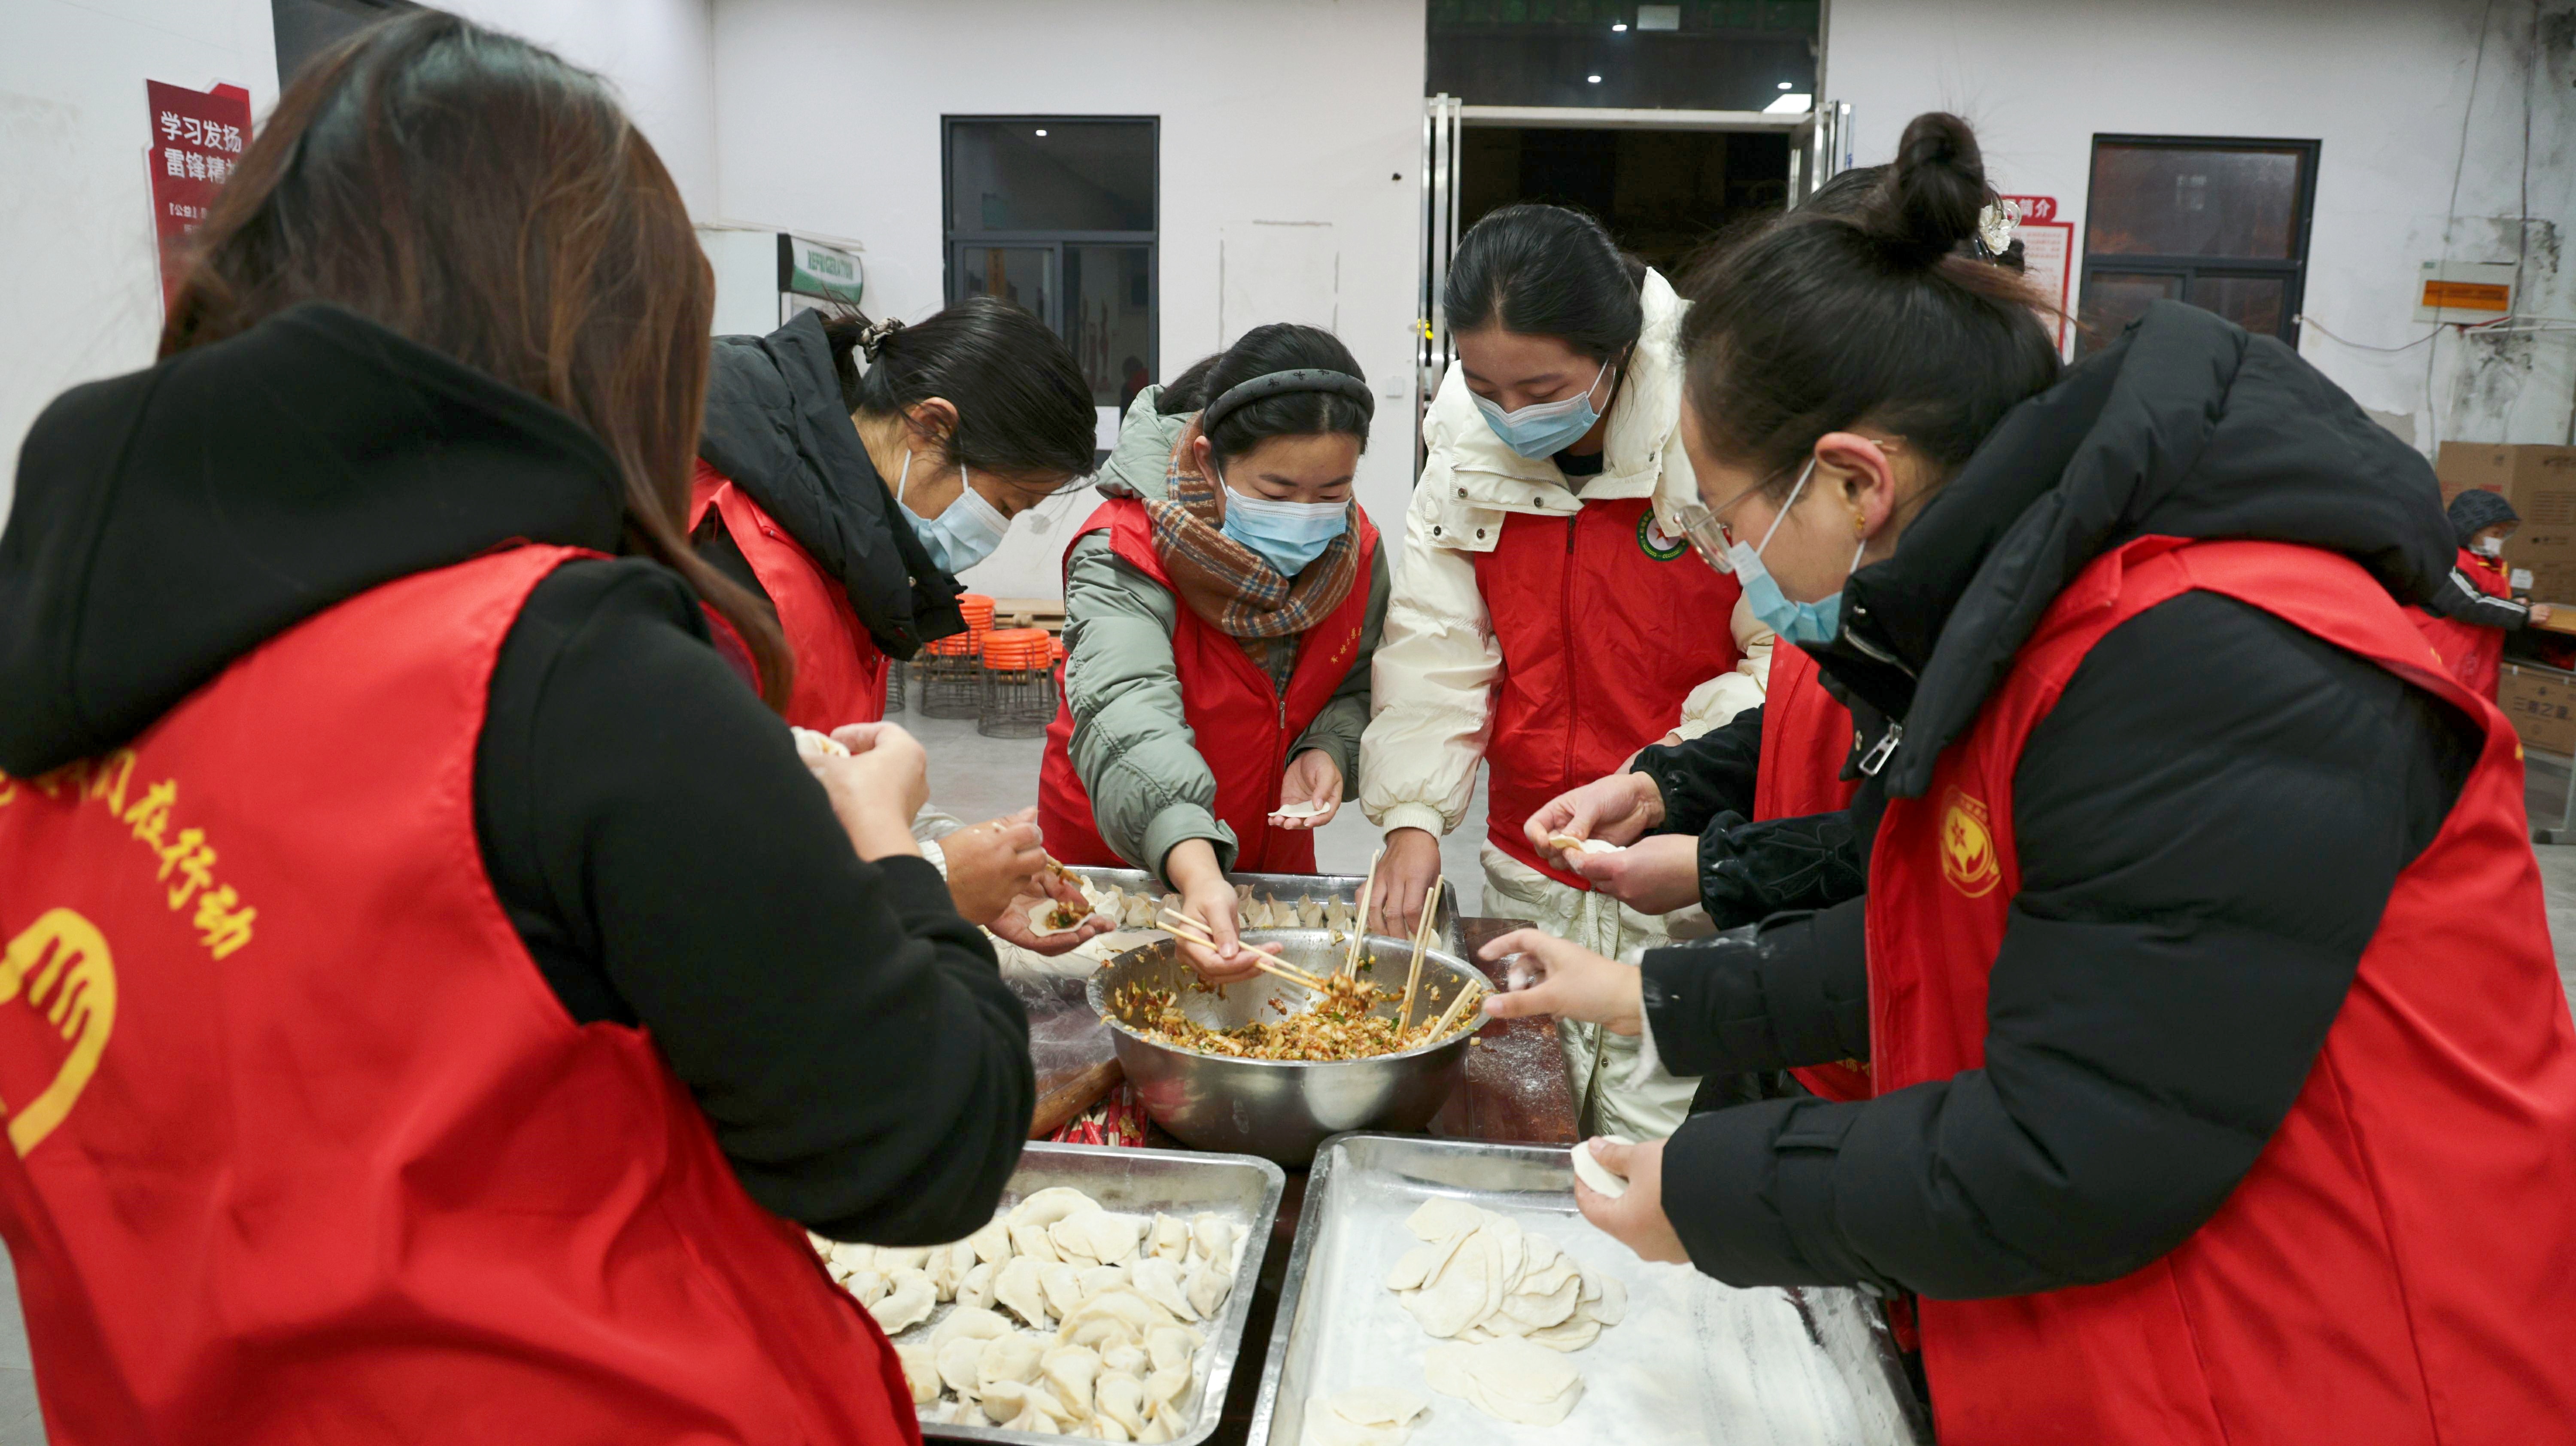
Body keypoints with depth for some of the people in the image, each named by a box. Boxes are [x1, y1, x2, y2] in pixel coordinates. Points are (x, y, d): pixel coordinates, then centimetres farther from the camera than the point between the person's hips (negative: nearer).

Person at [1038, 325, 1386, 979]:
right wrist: (1195, 867, -60)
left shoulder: (1354, 549, -11)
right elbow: (1128, 715, -44)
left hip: (1270, 856, 4)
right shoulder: (1120, 557, -28)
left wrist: (1328, 750, -20)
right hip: (1112, 864, -4)